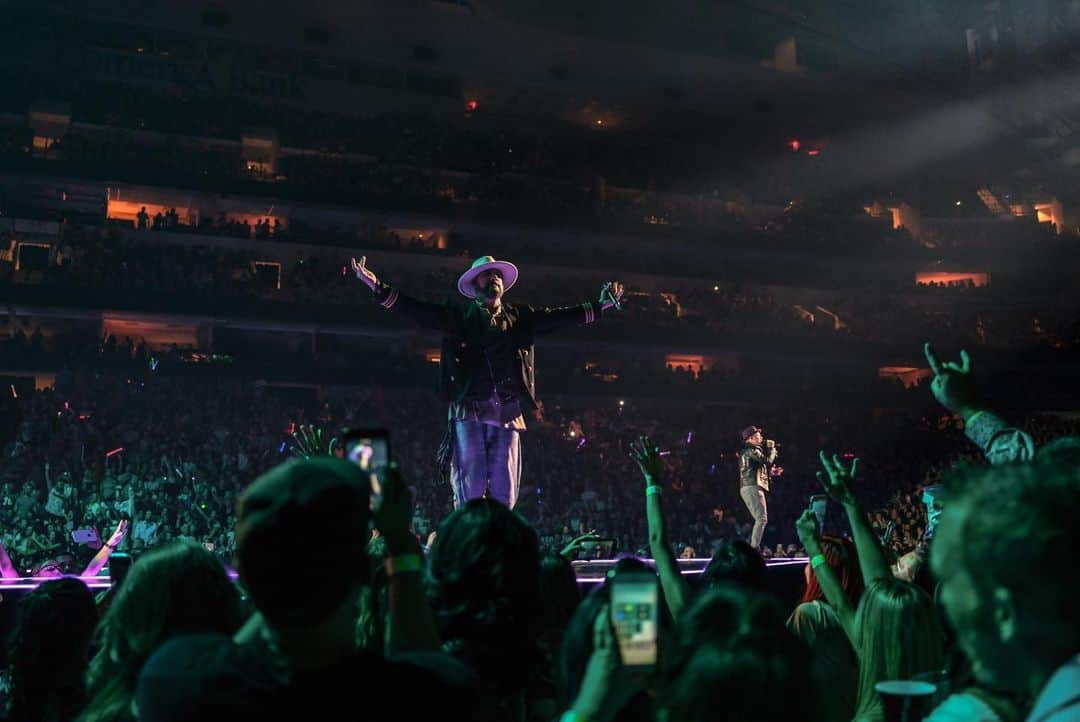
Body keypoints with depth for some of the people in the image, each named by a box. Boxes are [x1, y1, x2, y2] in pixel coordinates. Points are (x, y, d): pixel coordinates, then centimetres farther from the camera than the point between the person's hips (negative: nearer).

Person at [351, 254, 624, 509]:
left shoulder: (520, 317, 18)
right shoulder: (460, 315, 9)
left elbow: (557, 317, 16)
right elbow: (419, 310, 2)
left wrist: (598, 306, 10)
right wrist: (378, 288, -8)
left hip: (508, 413, 3)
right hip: (469, 410, -3)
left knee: (505, 494, 3)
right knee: (469, 491, -6)